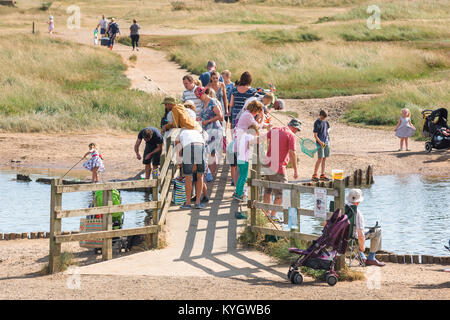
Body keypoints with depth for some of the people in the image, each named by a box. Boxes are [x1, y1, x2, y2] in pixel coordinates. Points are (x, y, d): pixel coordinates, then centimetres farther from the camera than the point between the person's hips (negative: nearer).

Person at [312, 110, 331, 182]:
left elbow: (328, 128, 31)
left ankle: (322, 175, 15)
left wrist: (327, 131, 12)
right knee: (320, 159, -11)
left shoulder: (325, 122, 9)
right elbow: (315, 135, -14)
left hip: (326, 142, 7)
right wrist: (320, 142, -25)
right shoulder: (317, 123, -11)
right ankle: (314, 175, -8)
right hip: (320, 143, -7)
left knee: (324, 158, 9)